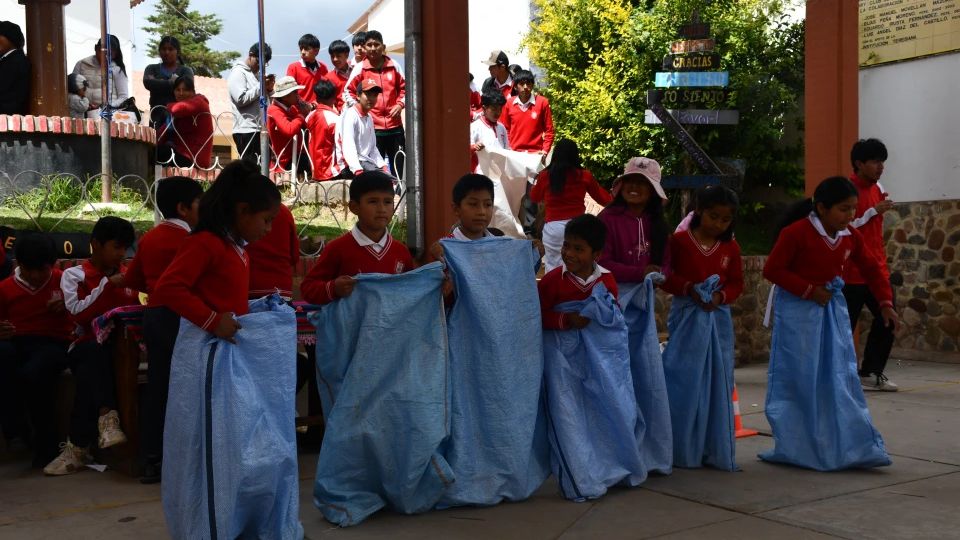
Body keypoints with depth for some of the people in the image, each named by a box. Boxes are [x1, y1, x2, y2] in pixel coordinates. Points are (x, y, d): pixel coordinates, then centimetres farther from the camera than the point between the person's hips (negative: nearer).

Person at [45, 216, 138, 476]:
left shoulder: (127, 276, 16)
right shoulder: (74, 275, 7)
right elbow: (78, 314, -10)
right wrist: (108, 285, -13)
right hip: (86, 347, -1)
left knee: (89, 374, -32)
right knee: (95, 352, -38)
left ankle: (78, 446, -30)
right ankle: (107, 417, -44)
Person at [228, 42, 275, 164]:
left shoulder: (258, 74, 21)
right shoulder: (238, 73, -3)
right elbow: (241, 99, -15)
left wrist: (269, 89, 6)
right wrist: (261, 86, -11)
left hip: (261, 129, 8)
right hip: (247, 131, -8)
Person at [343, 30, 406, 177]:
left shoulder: (393, 66, 6)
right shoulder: (360, 68, 0)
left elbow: (404, 88, 15)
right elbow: (348, 91, 5)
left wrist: (400, 104, -1)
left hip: (395, 126, 2)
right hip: (372, 127, -2)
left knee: (398, 168, 6)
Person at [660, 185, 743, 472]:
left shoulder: (731, 247, 5)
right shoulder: (679, 241, -6)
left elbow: (737, 283, 9)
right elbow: (665, 276, -4)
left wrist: (721, 295, -11)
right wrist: (688, 288, -18)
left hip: (718, 318, 4)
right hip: (686, 317, -4)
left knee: (718, 383, 6)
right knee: (684, 383, 0)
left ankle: (717, 450, 16)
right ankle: (683, 450, 11)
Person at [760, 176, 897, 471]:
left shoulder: (851, 236, 0)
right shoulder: (796, 233, -18)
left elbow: (873, 269, 9)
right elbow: (772, 270, -16)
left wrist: (885, 303, -3)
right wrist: (809, 290, -19)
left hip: (832, 307, 6)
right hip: (797, 311, -6)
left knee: (841, 377, 5)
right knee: (797, 379, 1)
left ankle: (853, 447, 11)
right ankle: (794, 448, 13)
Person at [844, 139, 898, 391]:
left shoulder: (878, 189, 12)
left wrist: (883, 261, 21)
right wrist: (874, 211, -20)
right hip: (853, 273, -8)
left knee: (887, 321, 8)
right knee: (845, 326, -2)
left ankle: (871, 373, 18)